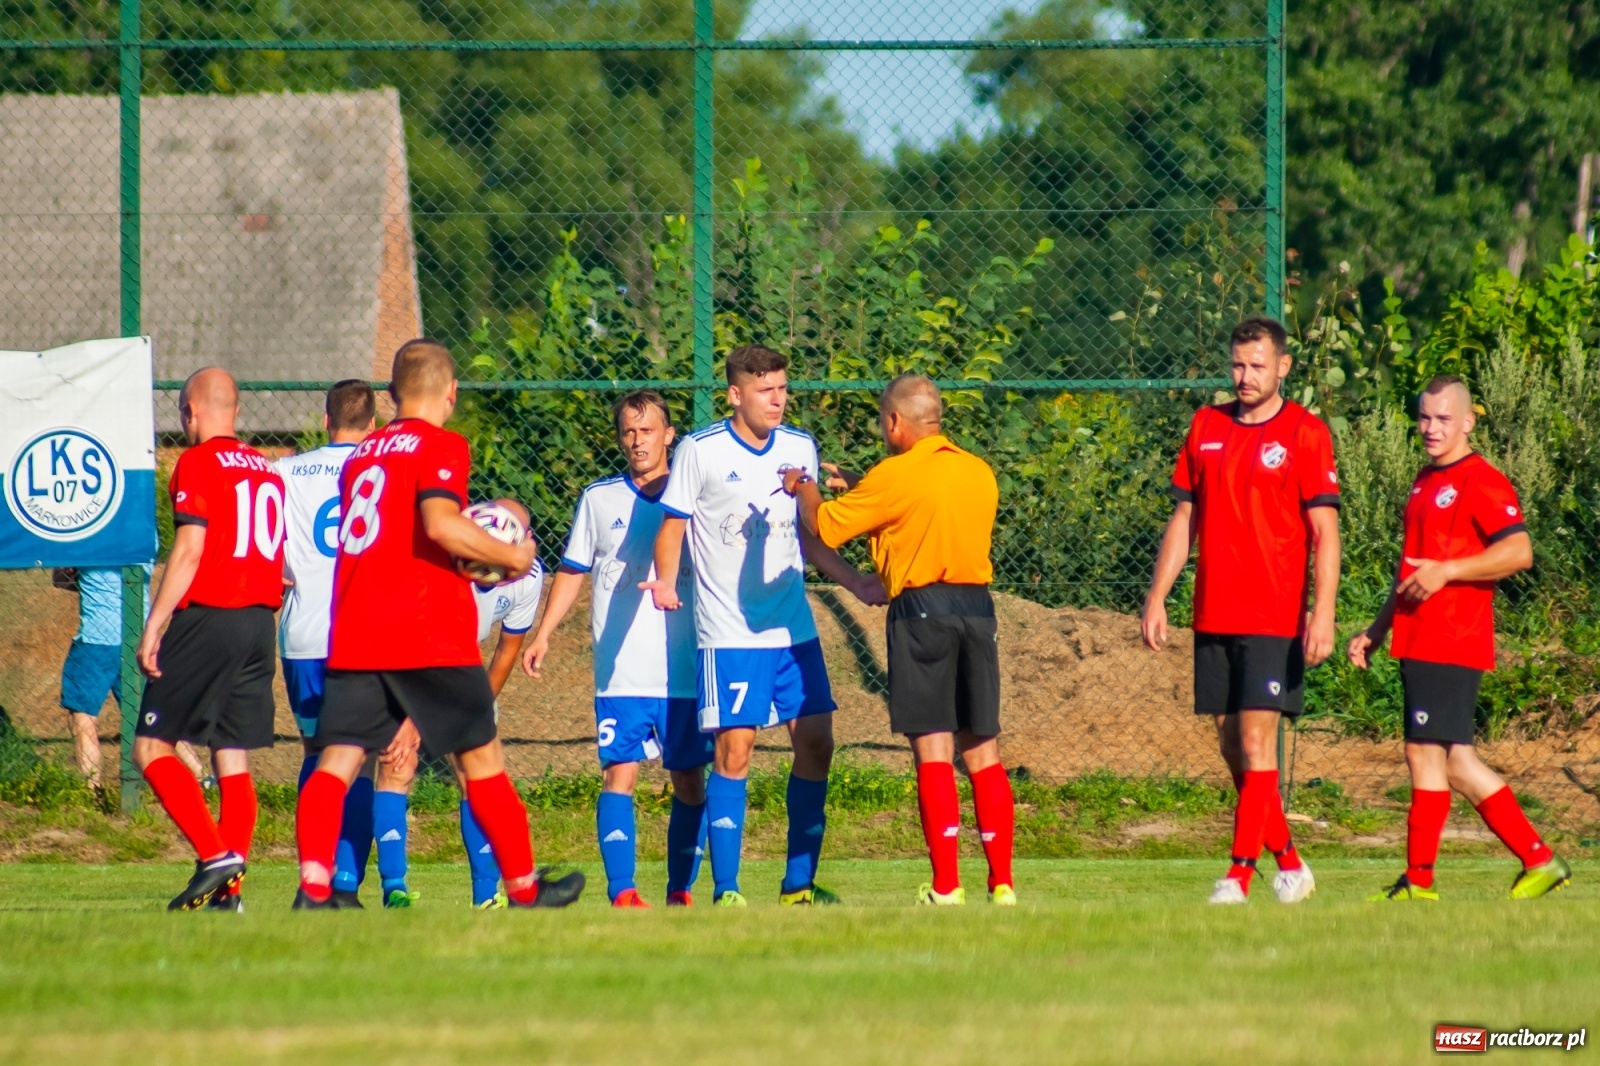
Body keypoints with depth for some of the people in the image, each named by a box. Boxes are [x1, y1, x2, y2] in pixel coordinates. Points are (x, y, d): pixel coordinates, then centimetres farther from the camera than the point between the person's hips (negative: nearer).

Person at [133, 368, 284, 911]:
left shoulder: (197, 464, -6)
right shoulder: (268, 471, 15)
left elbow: (189, 550, -13)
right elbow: (281, 560, 16)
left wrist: (152, 629, -12)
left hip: (207, 618, -7)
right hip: (261, 622, 7)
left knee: (151, 747, -2)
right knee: (233, 759, 7)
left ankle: (215, 855, -15)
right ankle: (230, 888, 1)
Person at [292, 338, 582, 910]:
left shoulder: (361, 455, 17)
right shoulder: (441, 446, -5)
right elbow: (440, 522, -21)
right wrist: (511, 556, -8)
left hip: (353, 638, 5)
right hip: (429, 637, -5)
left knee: (338, 761, -3)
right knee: (482, 758, 9)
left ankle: (313, 884, -23)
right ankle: (524, 888, 18)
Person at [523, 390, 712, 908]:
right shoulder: (599, 499, 8)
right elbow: (572, 572, 12)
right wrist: (544, 633, 4)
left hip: (686, 669, 1)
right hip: (621, 669, -1)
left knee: (689, 781, 3)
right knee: (619, 774, -10)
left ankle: (680, 893, 11)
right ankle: (622, 894, -14)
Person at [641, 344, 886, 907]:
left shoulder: (800, 448, 9)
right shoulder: (700, 452, -6)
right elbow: (672, 526, -4)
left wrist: (854, 581, 10)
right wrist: (665, 582, -22)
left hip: (794, 628, 5)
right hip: (729, 633, -5)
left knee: (815, 743, 2)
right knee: (734, 750, -9)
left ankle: (799, 884, 12)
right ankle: (724, 891, -3)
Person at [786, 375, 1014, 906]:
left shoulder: (896, 476, -8)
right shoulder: (980, 473, 11)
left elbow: (825, 526, -1)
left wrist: (804, 489, 21)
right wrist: (861, 486, 31)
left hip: (921, 608, -5)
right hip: (978, 606, 5)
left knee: (933, 751, -5)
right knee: (982, 751, 8)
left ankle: (946, 886, -9)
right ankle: (1002, 882, 4)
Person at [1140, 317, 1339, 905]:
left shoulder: (1305, 433, -4)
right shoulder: (1206, 427, 12)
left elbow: (1325, 531, -8)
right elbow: (1184, 520, 16)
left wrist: (1323, 611, -17)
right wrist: (1156, 598, 11)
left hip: (1275, 617, -6)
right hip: (1214, 615, 6)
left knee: (1256, 740, -11)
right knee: (1230, 743, 7)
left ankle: (1240, 874, -11)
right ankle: (1288, 862, 18)